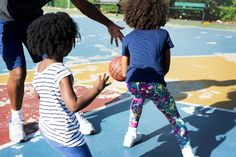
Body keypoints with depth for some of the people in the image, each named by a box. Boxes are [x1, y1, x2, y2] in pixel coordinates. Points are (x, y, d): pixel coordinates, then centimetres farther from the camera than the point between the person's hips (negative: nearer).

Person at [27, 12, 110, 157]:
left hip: (46, 129, 9)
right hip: (65, 136, -9)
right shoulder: (62, 72, -25)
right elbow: (74, 105, -29)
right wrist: (98, 88, -21)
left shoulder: (39, 67, 1)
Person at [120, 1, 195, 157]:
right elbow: (166, 67, 16)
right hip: (155, 84, -3)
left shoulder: (128, 38, 16)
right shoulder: (163, 34, 14)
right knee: (175, 119, 13)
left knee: (139, 96, 38)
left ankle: (131, 135, 41)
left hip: (132, 84, 3)